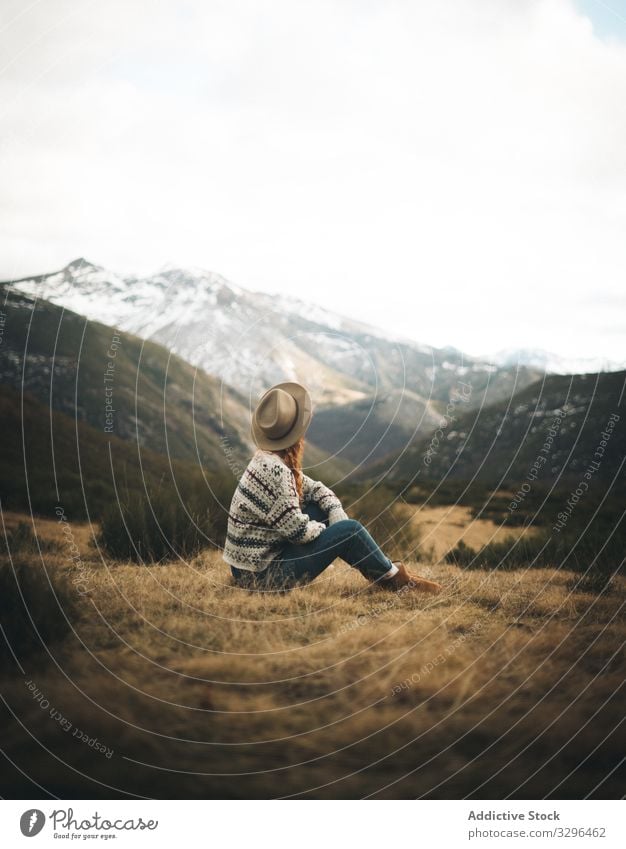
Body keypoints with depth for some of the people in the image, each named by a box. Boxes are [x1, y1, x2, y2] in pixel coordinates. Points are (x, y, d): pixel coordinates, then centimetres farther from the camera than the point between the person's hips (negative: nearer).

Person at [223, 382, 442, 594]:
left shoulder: (267, 460, 5)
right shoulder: (275, 470, -24)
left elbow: (314, 488, 16)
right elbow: (299, 530, -23)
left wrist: (337, 514, -1)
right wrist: (324, 528, -2)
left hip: (250, 564, 9)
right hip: (262, 575, -9)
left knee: (321, 508, 14)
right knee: (350, 531, -9)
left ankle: (378, 570, 19)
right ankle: (392, 577, 14)